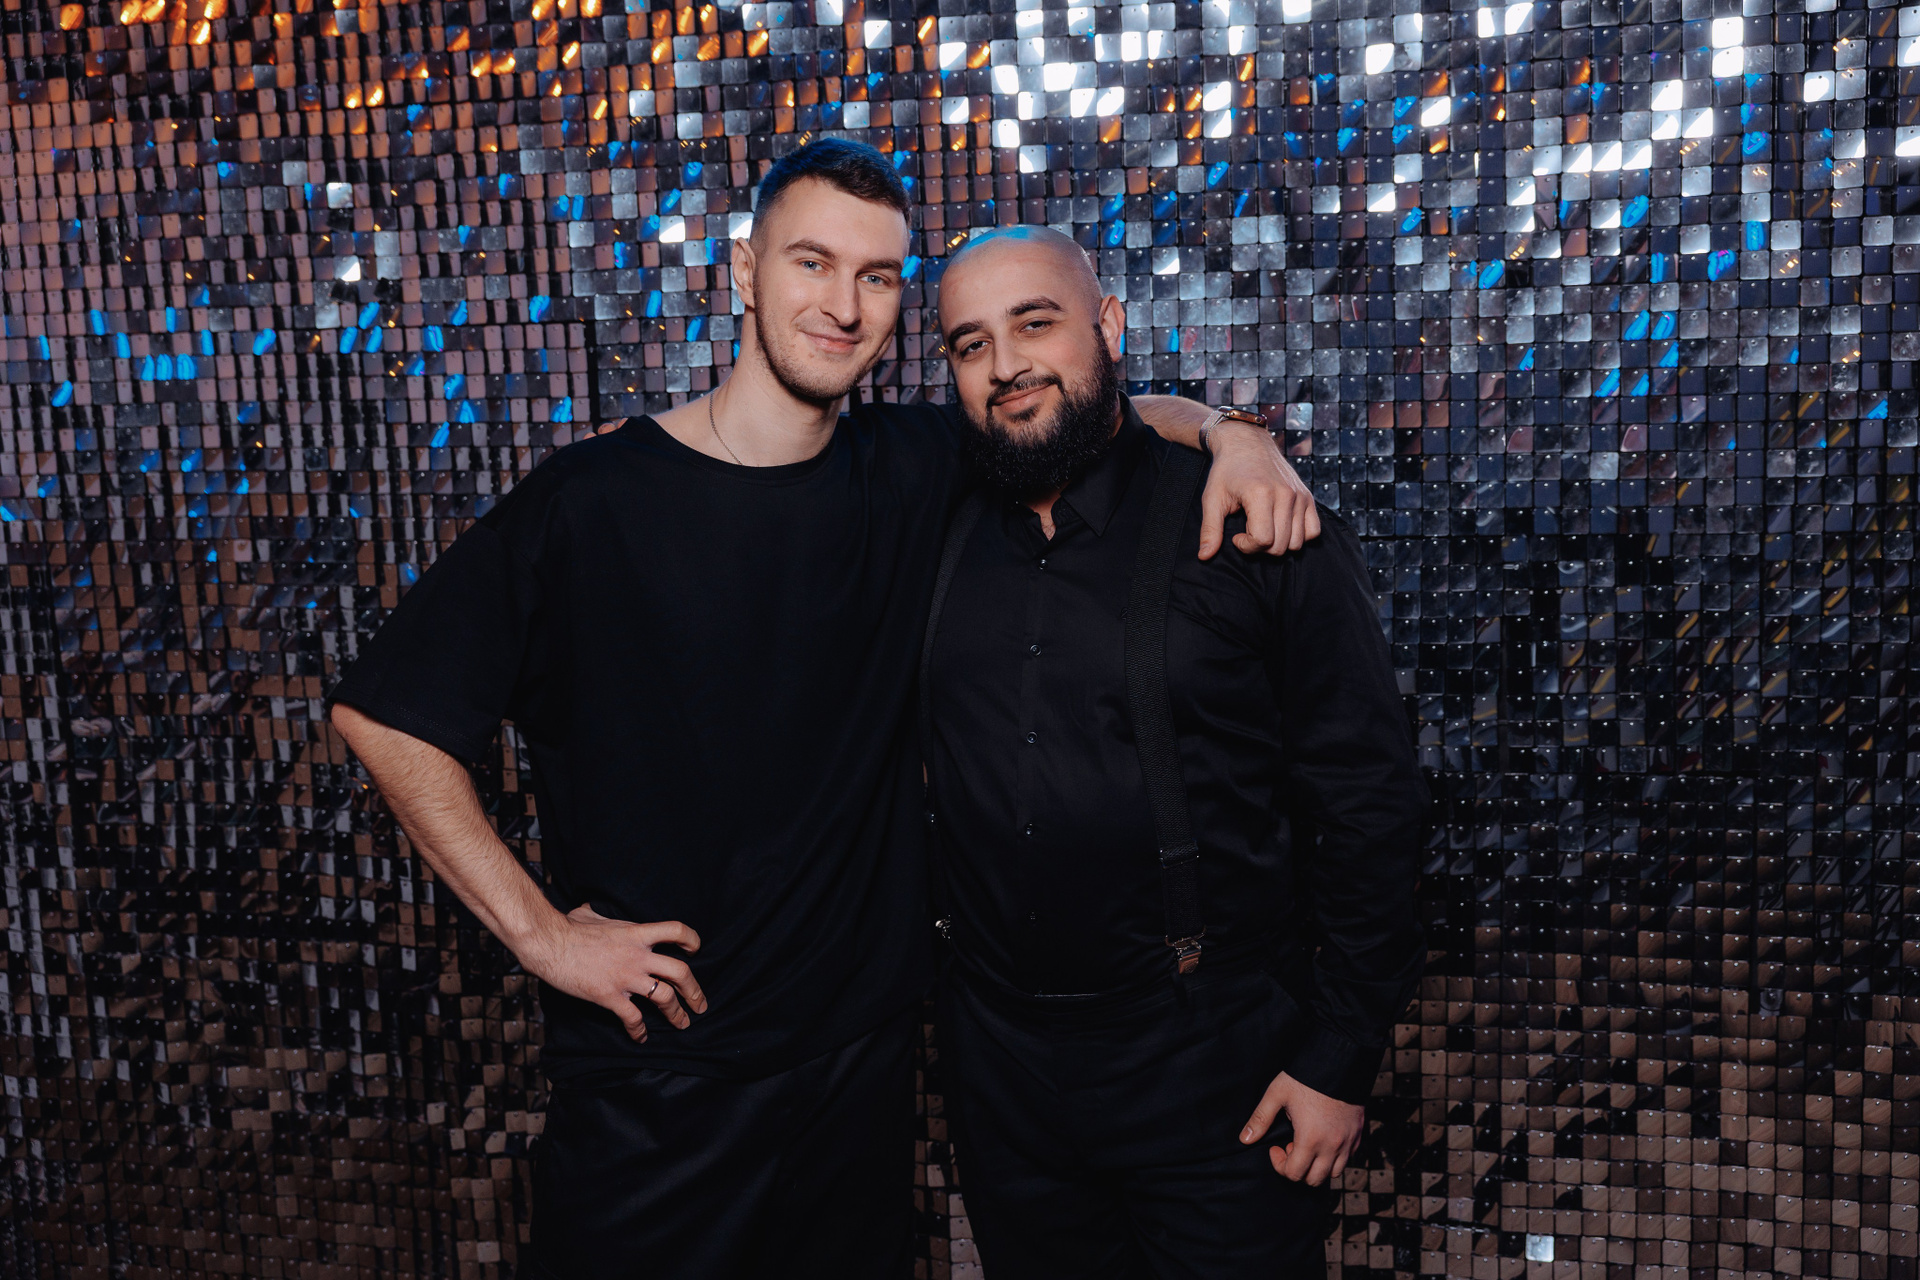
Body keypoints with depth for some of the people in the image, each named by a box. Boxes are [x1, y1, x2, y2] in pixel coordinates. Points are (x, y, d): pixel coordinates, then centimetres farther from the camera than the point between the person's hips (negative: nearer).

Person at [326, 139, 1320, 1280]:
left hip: (863, 1059, 4)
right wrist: (540, 931, -11)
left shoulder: (914, 472, -1)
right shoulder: (591, 503, -12)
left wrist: (1231, 434, -6)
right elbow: (386, 716, -8)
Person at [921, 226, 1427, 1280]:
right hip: (999, 1062, 4)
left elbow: (1368, 805, -8)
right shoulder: (939, 545, 3)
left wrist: (1342, 1053, -9)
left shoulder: (1256, 530, -9)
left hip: (1215, 1061, -4)